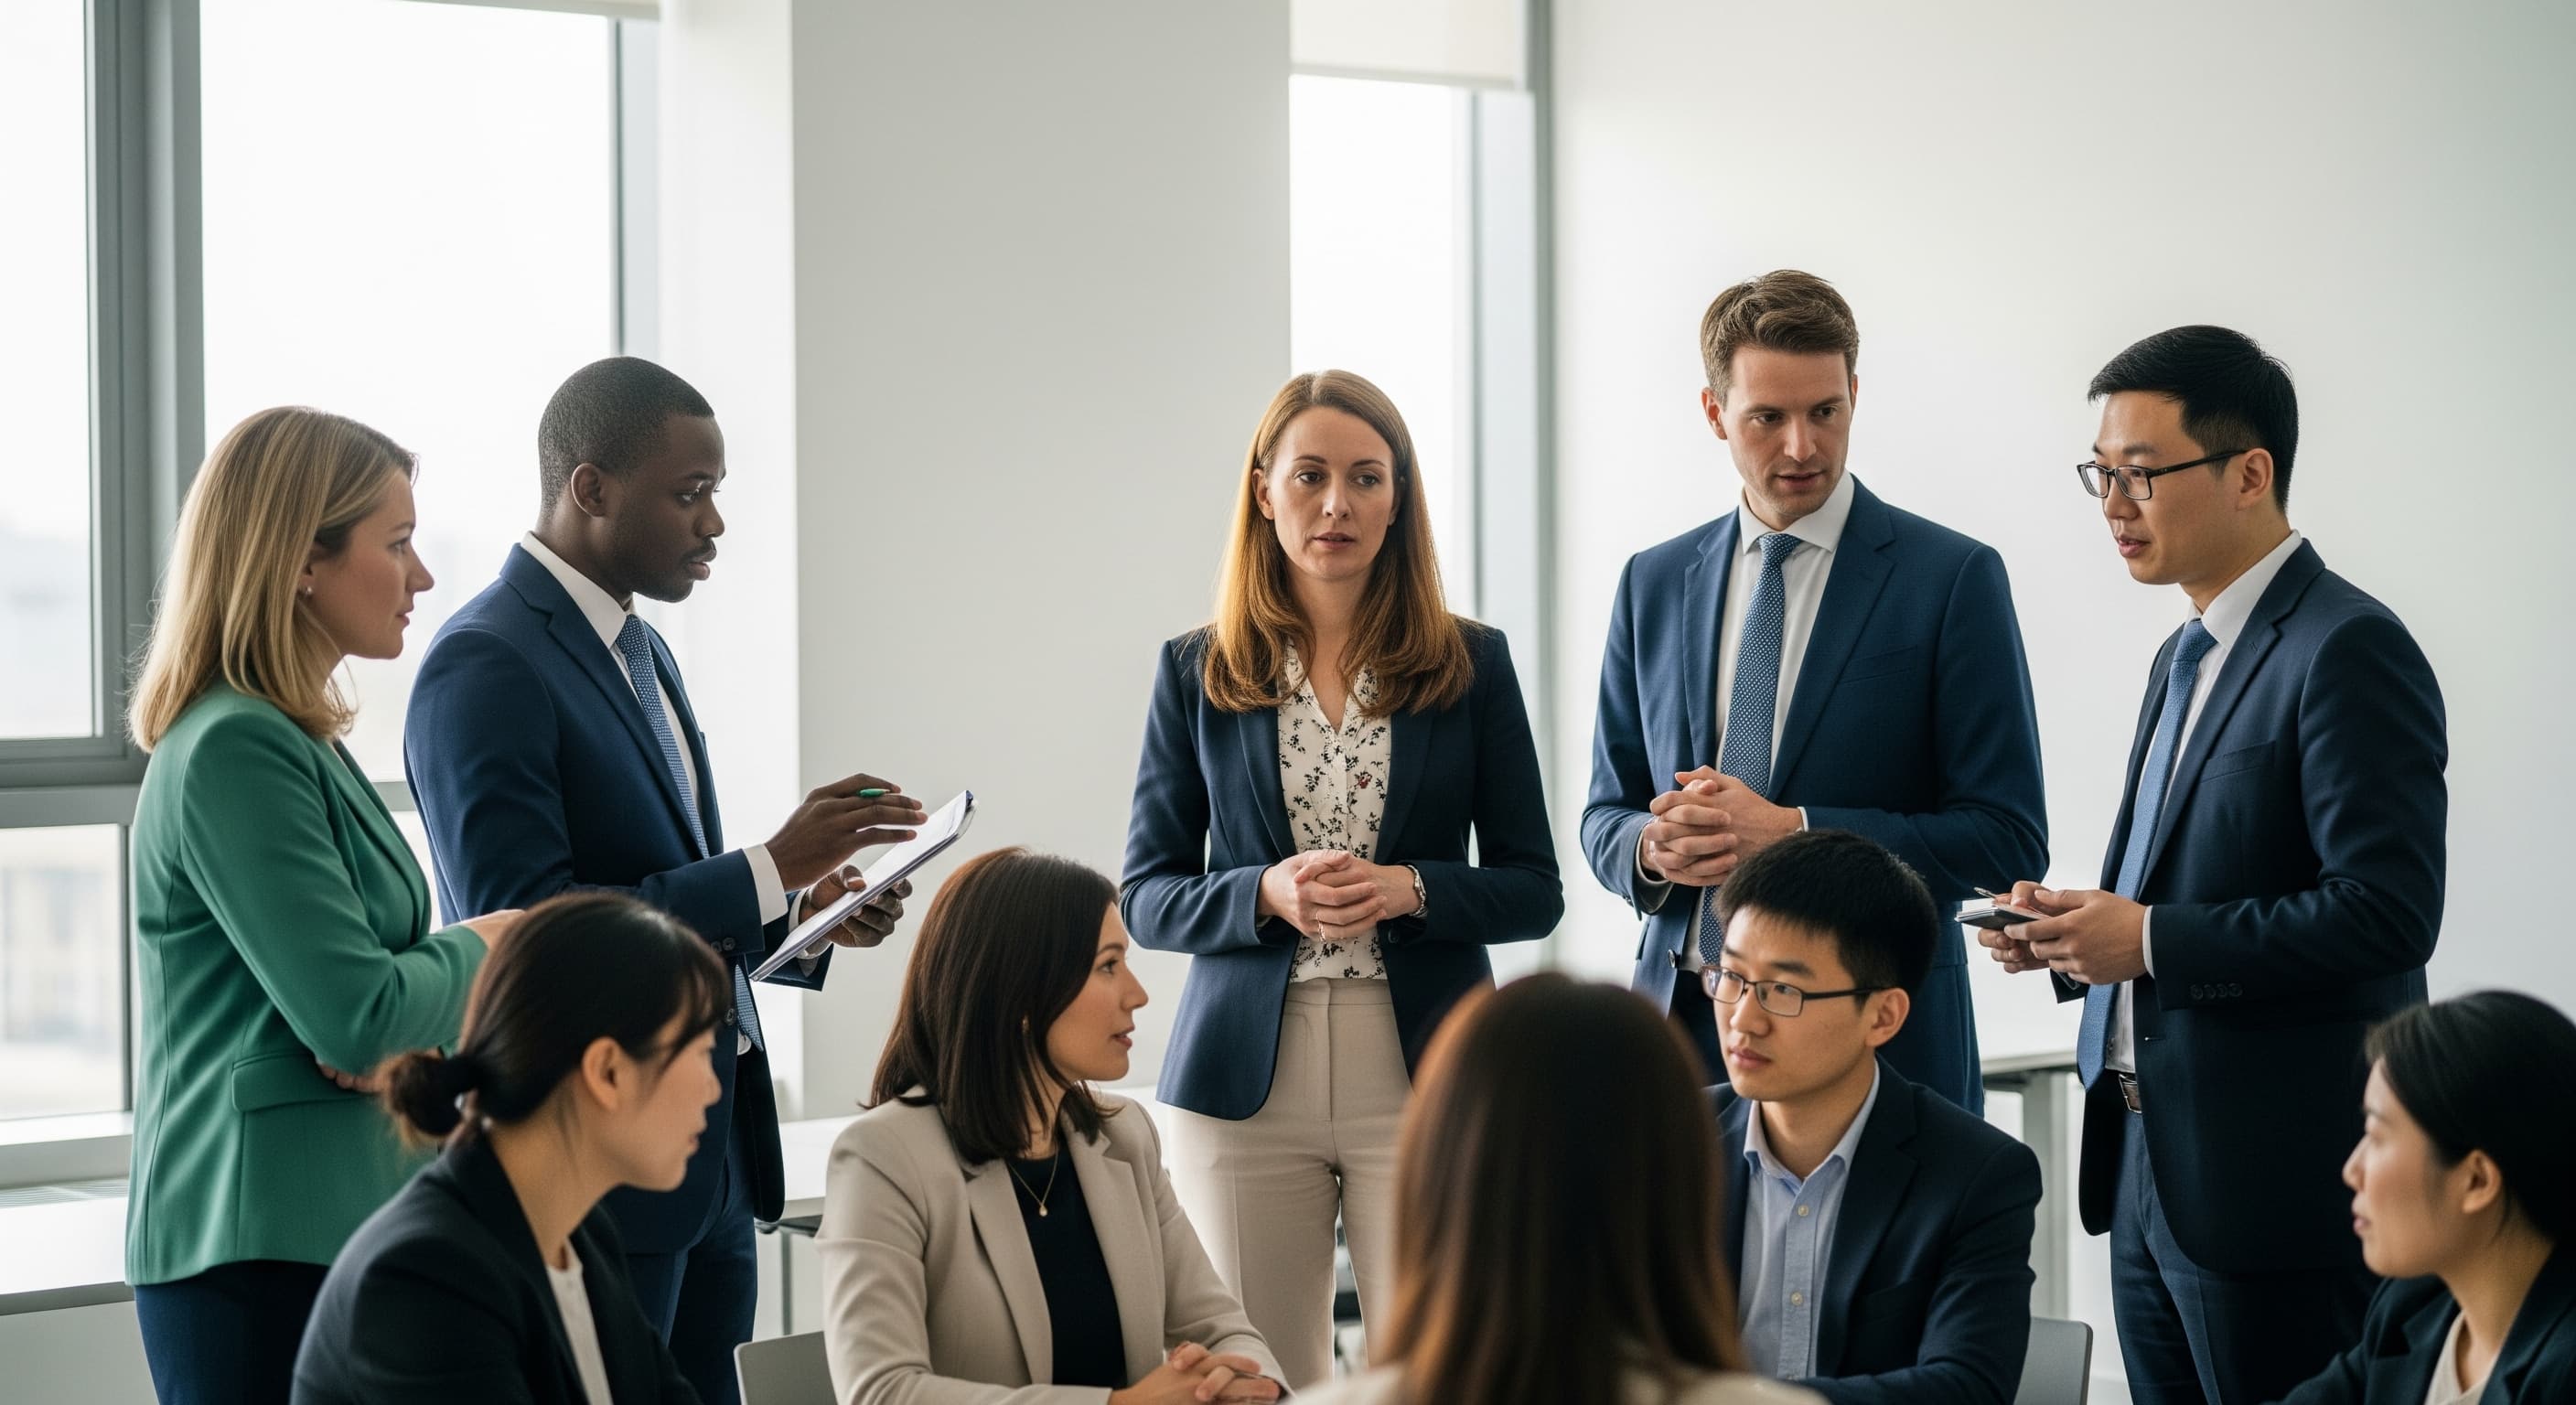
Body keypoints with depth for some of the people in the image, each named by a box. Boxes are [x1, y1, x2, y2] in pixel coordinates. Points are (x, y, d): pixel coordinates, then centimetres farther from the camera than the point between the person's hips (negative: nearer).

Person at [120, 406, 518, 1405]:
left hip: (340, 1226, 10)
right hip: (266, 1252, -10)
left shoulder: (296, 741, 17)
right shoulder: (234, 751, -15)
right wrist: (482, 947, 0)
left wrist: (394, 1033, -6)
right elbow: (358, 1014, -19)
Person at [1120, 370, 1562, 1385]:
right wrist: (1268, 894, -13)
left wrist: (1409, 890, -13)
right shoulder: (1197, 674, 6)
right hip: (1245, 1075, 1)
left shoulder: (1470, 664, 4)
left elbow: (1534, 890, 5)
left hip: (1423, 1073, 0)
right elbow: (1146, 898, 6)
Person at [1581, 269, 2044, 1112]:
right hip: (1684, 1029, 3)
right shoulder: (1654, 584, 12)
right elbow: (1604, 817, 17)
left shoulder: (1952, 578, -2)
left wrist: (1791, 831, -16)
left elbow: (2006, 837, -7)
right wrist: (1651, 847, -8)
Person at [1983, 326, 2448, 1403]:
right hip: (2150, 1168, 9)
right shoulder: (2186, 659, 17)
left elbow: (2389, 910, -21)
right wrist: (2077, 932, 4)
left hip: (2277, 1182, -9)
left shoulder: (2347, 651, -13)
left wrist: (2152, 941, -19)